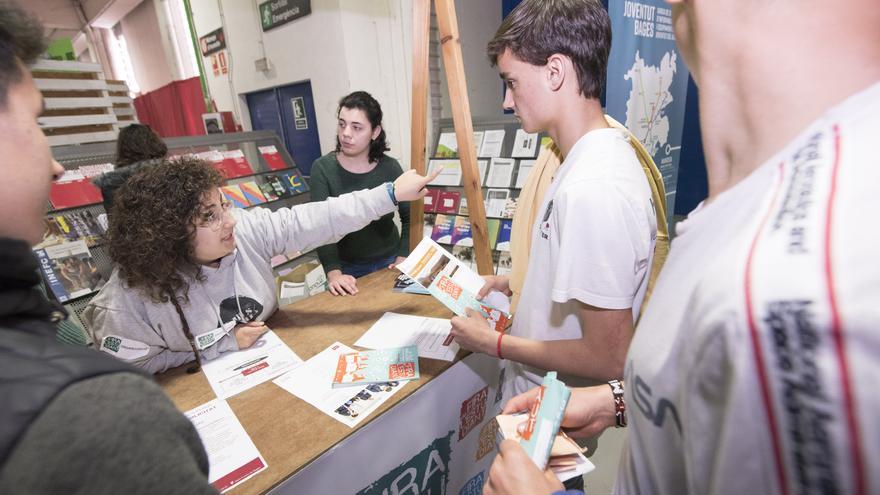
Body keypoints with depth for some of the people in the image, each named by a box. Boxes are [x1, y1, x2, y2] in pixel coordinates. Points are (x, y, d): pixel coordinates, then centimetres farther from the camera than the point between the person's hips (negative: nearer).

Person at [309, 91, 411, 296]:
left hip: (389, 262, 1)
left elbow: (409, 217, -1)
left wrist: (402, 258, -9)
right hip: (348, 267, -1)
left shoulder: (390, 167, -10)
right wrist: (333, 273, -32)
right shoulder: (323, 168, -13)